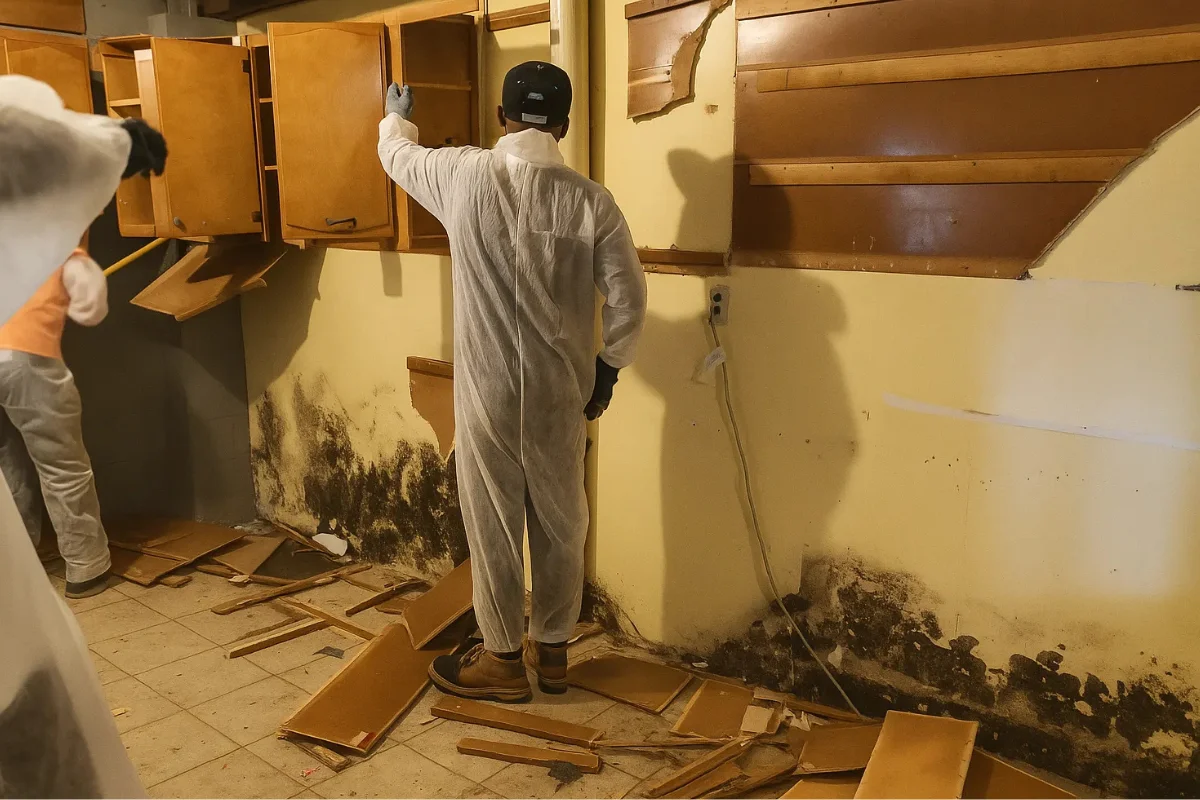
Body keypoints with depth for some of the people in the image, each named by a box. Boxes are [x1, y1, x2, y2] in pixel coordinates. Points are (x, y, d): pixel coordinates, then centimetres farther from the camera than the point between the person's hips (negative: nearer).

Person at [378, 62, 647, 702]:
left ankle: (502, 660, 26)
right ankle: (552, 651, 31)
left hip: (486, 392, -1)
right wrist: (608, 368, 9)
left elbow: (397, 155, 13)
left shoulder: (465, 176, -8)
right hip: (561, 395, 2)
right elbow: (629, 300, -6)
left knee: (493, 527, 11)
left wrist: (397, 115, 36)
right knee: (560, 525, 16)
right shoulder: (591, 200, -7)